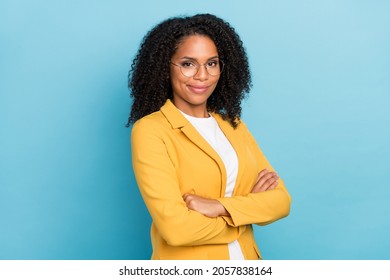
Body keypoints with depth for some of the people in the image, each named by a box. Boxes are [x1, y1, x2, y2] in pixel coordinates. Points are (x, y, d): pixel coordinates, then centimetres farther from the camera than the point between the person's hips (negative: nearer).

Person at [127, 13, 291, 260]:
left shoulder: (234, 126, 3)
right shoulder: (149, 130, -15)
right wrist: (251, 204, -12)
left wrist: (220, 207, -21)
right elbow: (175, 226, -24)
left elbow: (280, 200, -5)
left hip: (245, 258, 5)